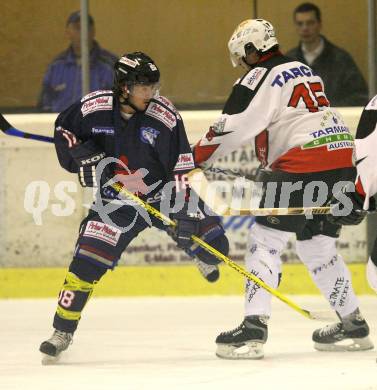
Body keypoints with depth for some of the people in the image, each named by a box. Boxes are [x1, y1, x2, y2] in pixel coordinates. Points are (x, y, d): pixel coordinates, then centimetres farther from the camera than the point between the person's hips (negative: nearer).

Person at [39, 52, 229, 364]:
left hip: (165, 195, 1)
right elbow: (64, 130, 5)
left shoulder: (165, 115, -16)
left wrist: (185, 207, -20)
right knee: (87, 262, -13)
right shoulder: (94, 107, -14)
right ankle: (63, 330, -1)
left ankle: (203, 256, 36)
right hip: (116, 200, -1)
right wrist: (83, 156, -12)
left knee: (212, 244, -5)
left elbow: (182, 163, -13)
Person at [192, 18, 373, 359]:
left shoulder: (262, 76, -4)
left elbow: (234, 125, -9)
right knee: (317, 244, 19)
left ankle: (254, 327, -15)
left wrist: (197, 158, 2)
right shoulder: (303, 70, 24)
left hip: (304, 162, -9)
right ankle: (354, 327, 21)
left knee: (265, 238, -5)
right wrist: (272, 168, 35)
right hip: (341, 156, 9)